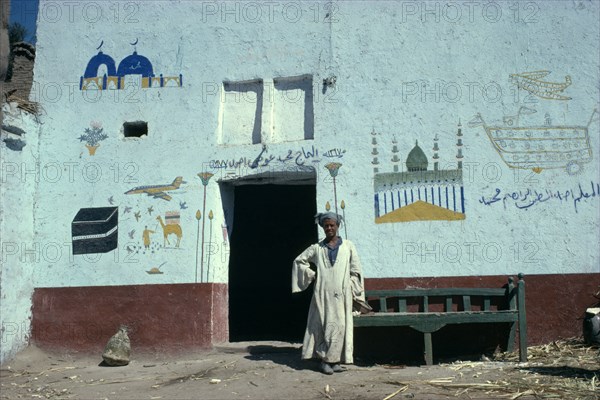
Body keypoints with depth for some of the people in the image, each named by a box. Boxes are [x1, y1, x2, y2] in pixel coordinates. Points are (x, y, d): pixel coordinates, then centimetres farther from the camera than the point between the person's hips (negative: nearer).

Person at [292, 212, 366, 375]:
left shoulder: (348, 246, 8)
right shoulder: (317, 248, 9)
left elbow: (356, 270, 8)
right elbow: (299, 261, 16)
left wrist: (351, 289, 2)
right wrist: (312, 275, 7)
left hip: (341, 294, 0)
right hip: (323, 293, 0)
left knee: (340, 325, -2)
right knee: (324, 325, -3)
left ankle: (336, 360, 6)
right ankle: (325, 359, 2)